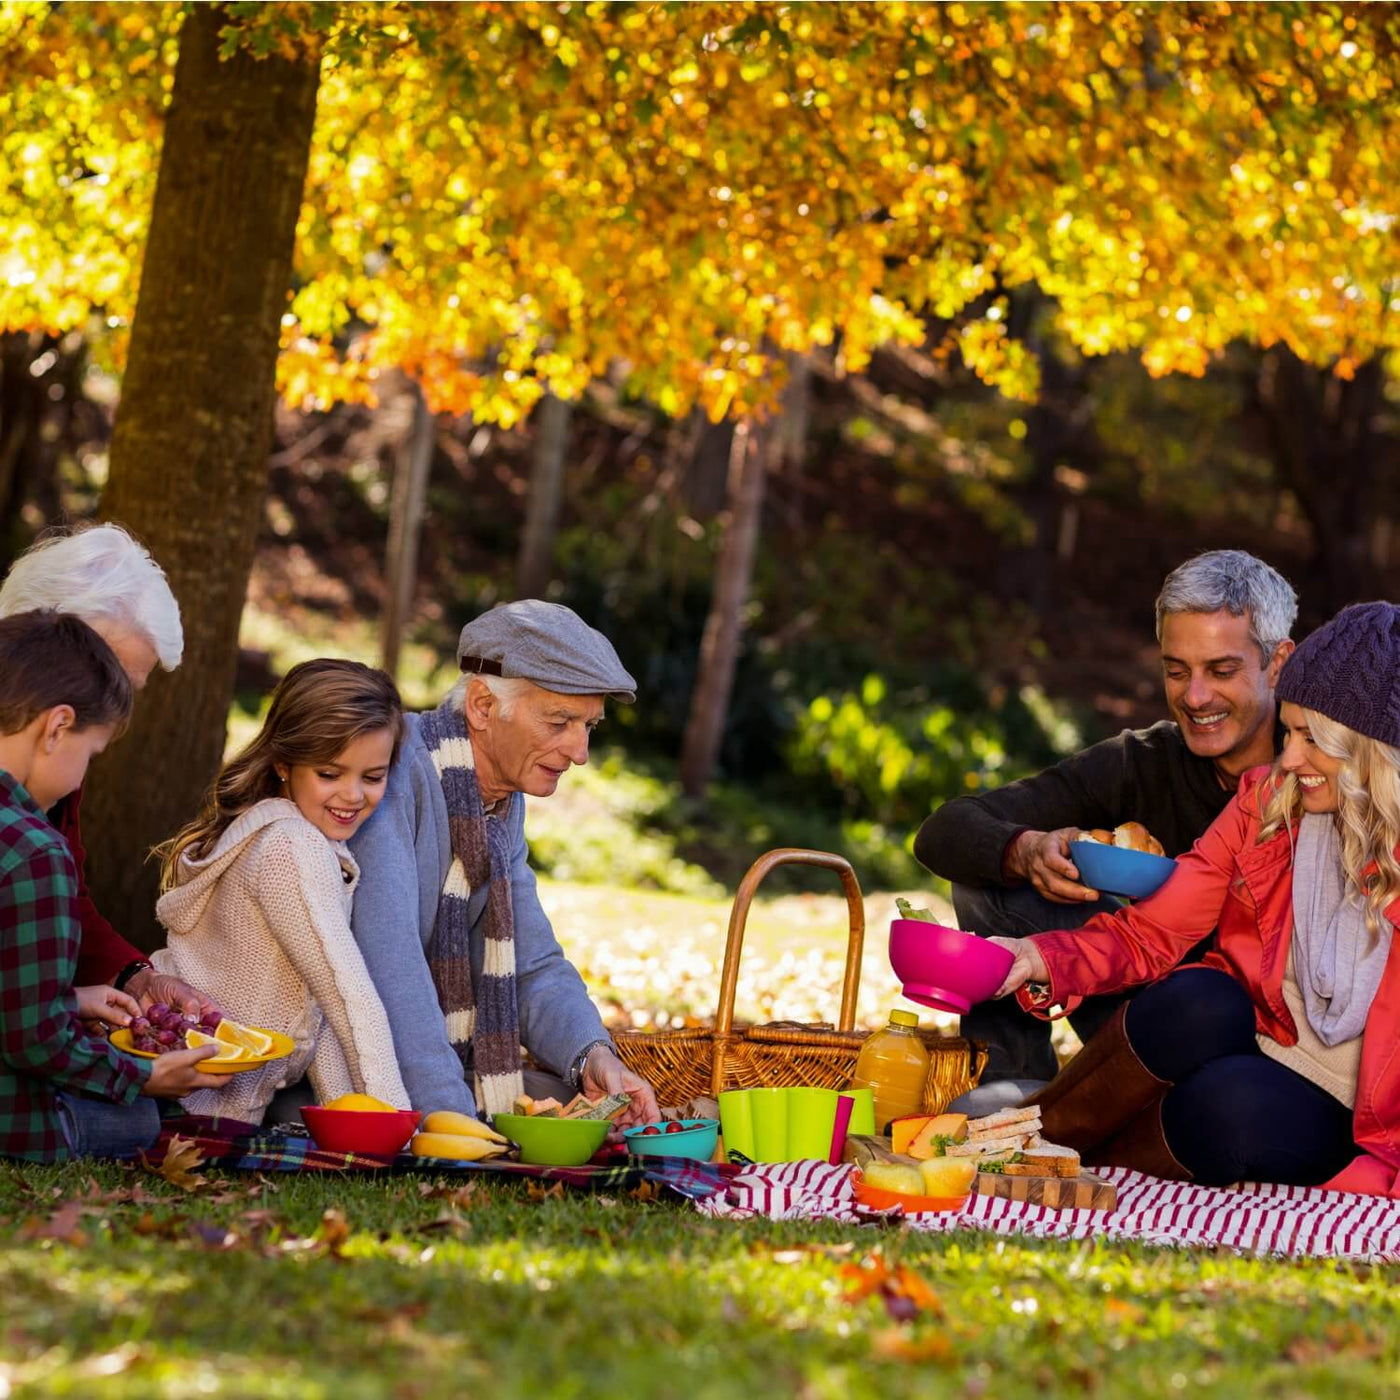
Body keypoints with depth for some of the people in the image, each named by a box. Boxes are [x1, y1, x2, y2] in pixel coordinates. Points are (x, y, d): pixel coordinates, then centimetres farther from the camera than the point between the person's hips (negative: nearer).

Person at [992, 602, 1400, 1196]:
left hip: (1334, 1117, -3)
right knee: (1199, 1003, -33)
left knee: (1238, 1102, -37)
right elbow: (1148, 933, 1)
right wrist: (1038, 959, -18)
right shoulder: (1266, 802, 2)